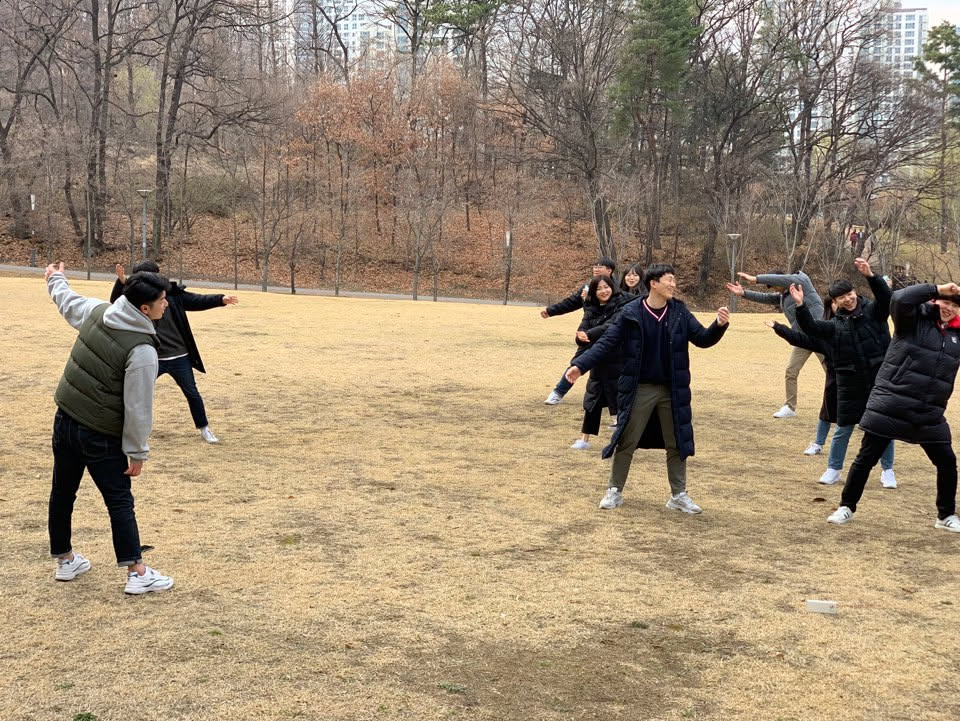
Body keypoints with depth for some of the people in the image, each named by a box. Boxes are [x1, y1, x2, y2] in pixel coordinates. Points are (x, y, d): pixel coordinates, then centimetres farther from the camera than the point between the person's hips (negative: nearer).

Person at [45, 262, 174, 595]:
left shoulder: (96, 312, -4)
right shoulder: (141, 350, -24)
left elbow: (67, 302, 20)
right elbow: (137, 407, -21)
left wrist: (56, 279, 43)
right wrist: (137, 451, -10)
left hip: (64, 420, 7)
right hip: (100, 436, -7)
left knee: (62, 493, 19)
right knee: (120, 503, 3)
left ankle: (65, 560, 36)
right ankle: (137, 574, 9)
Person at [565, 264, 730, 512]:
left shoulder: (680, 313, -1)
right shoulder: (631, 314, -10)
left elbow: (702, 339, -2)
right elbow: (606, 344, -9)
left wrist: (719, 326, -23)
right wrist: (580, 365, -21)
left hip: (672, 390, 3)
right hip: (639, 389, -3)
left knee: (676, 443, 9)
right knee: (626, 441, 4)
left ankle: (678, 495, 22)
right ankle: (615, 491, 19)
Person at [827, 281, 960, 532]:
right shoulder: (915, 317, -5)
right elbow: (899, 299, -25)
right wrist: (937, 289, -21)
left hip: (930, 415, 4)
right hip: (889, 408, -4)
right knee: (866, 459, 3)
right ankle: (846, 507, 19)